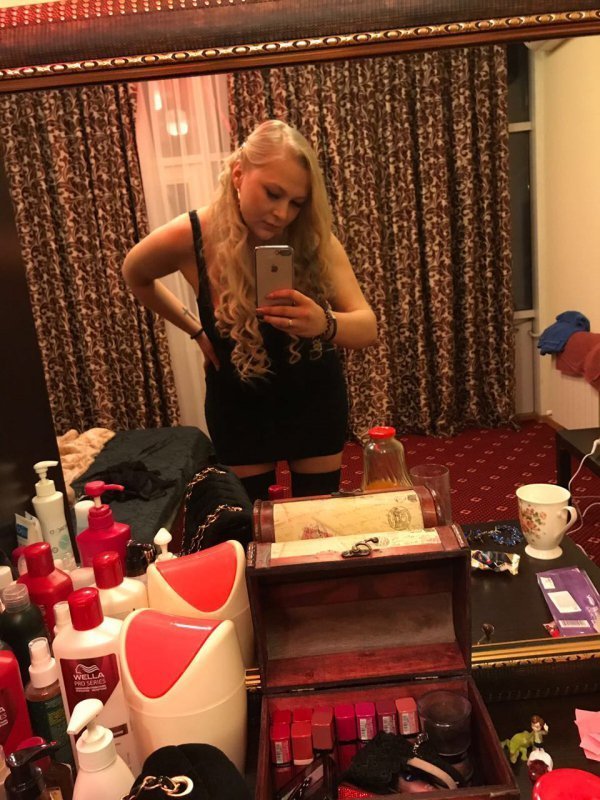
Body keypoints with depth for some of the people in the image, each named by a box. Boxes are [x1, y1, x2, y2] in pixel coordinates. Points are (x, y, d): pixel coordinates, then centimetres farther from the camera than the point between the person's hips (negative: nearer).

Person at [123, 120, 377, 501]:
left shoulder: (314, 237, -22)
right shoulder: (188, 238, -22)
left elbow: (368, 327, -25)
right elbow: (135, 276, 0)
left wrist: (324, 324, -46)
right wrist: (195, 329, -3)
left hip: (315, 398, 0)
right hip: (239, 406, 0)